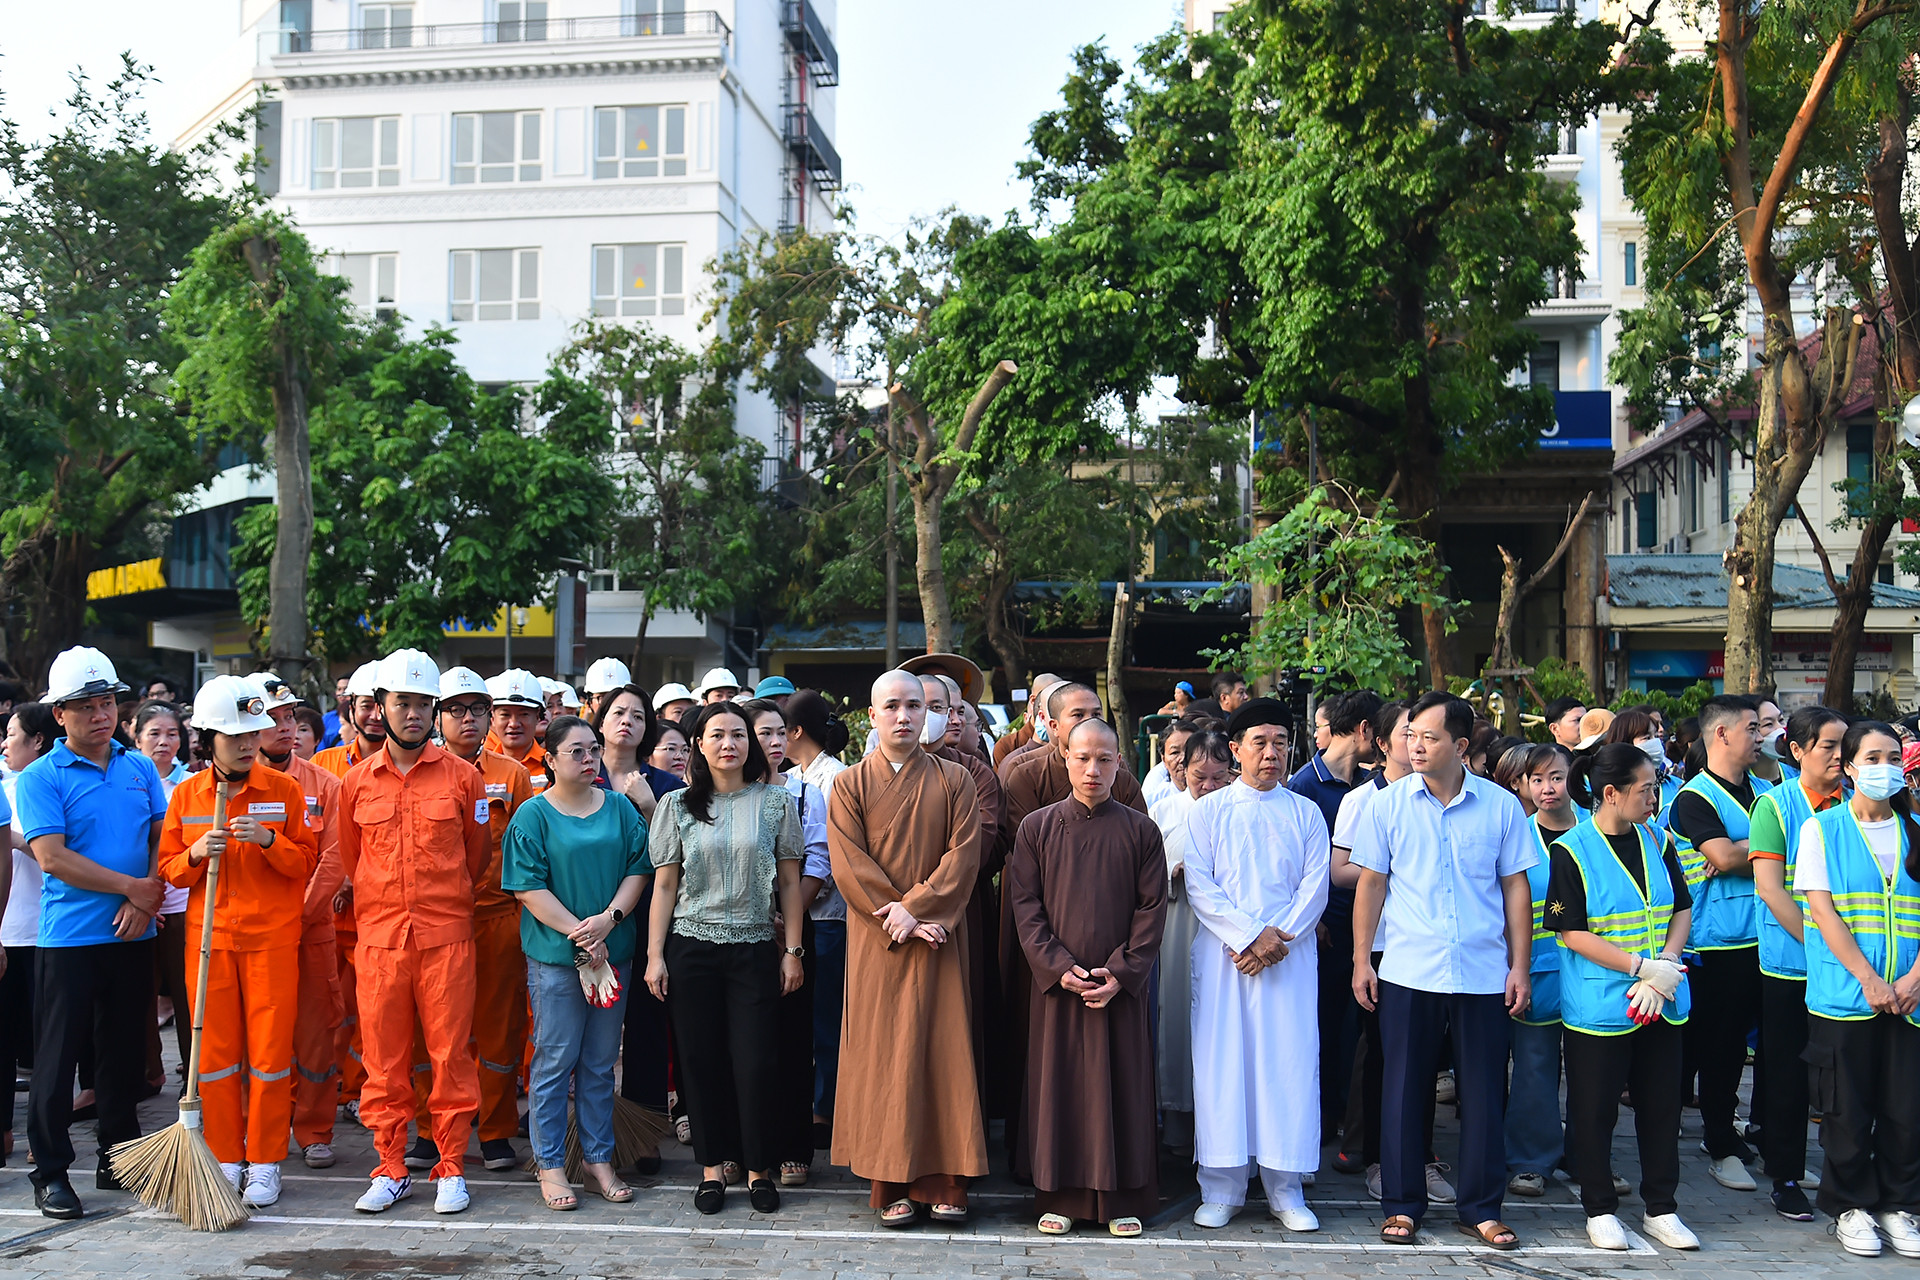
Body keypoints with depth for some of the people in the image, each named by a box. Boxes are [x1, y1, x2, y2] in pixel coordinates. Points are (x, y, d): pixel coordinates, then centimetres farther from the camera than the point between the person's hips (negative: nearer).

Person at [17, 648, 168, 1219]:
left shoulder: (140, 768, 9)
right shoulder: (39, 778, -5)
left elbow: (163, 841, 7)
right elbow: (52, 858, -14)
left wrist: (144, 902, -9)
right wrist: (132, 886, -13)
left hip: (132, 937, 4)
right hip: (68, 938, -4)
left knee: (125, 1052, 12)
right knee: (57, 1058, 2)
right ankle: (50, 1171, 12)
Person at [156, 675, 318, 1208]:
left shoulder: (284, 790, 0)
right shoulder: (186, 794, 5)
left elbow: (307, 861, 1)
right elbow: (168, 867, 10)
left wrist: (268, 841, -17)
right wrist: (197, 853, -11)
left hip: (272, 939, -2)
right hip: (209, 938, 2)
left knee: (270, 1053, -1)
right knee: (215, 1052, 4)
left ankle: (265, 1163, 12)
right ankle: (226, 1160, 18)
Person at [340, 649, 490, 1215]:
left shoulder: (462, 776, 2)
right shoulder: (356, 782, 7)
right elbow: (350, 860, 18)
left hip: (446, 936, -2)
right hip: (377, 937, 2)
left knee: (450, 1055, 1)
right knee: (383, 1059, 6)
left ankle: (451, 1168, 12)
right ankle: (391, 1169, 17)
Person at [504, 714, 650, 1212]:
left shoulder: (619, 807, 8)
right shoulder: (532, 815, -3)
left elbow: (638, 869, 5)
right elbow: (528, 887, -8)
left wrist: (609, 919, -11)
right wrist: (577, 931, -15)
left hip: (613, 952, 4)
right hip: (554, 953, -4)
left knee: (601, 1061, 10)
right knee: (555, 1059, 1)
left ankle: (598, 1160, 20)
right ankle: (550, 1165, 12)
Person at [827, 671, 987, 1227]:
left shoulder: (954, 780, 7)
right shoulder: (850, 784, 5)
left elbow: (963, 855, -3)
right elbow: (848, 863, -5)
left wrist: (915, 907, -15)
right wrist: (898, 918, -14)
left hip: (938, 935, 0)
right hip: (876, 942, 0)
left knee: (941, 1050, -1)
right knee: (883, 1052, 0)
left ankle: (943, 1182, 5)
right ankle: (892, 1184, 6)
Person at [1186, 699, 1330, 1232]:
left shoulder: (1306, 813, 11)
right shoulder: (1207, 811, 7)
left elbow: (1315, 887, 3)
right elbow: (1199, 885, -1)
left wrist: (1276, 937, -11)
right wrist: (1249, 934, -12)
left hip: (1289, 956, 1)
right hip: (1222, 953, -1)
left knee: (1290, 1062, -1)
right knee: (1222, 1062, -1)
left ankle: (1285, 1190, 8)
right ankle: (1222, 1190, 7)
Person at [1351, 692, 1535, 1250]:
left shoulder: (1501, 806, 2)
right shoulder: (1388, 804, 1)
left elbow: (1516, 886, 6)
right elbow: (1371, 882, 4)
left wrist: (1520, 965, 2)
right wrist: (1361, 960, 0)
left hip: (1483, 974, 0)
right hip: (1407, 973, 0)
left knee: (1483, 1093, 6)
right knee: (1404, 1089, 6)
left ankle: (1481, 1209, 19)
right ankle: (1402, 1204, 18)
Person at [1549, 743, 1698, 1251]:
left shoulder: (1657, 840, 7)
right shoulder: (1571, 851, -10)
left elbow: (1681, 910, 9)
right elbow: (1572, 933, -12)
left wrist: (1665, 966, -8)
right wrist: (1641, 967, -17)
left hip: (1660, 1001, 5)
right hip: (1598, 1006, -5)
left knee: (1661, 1104, 11)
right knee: (1595, 1110, 4)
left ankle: (1660, 1208, 25)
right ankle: (1600, 1209, 19)